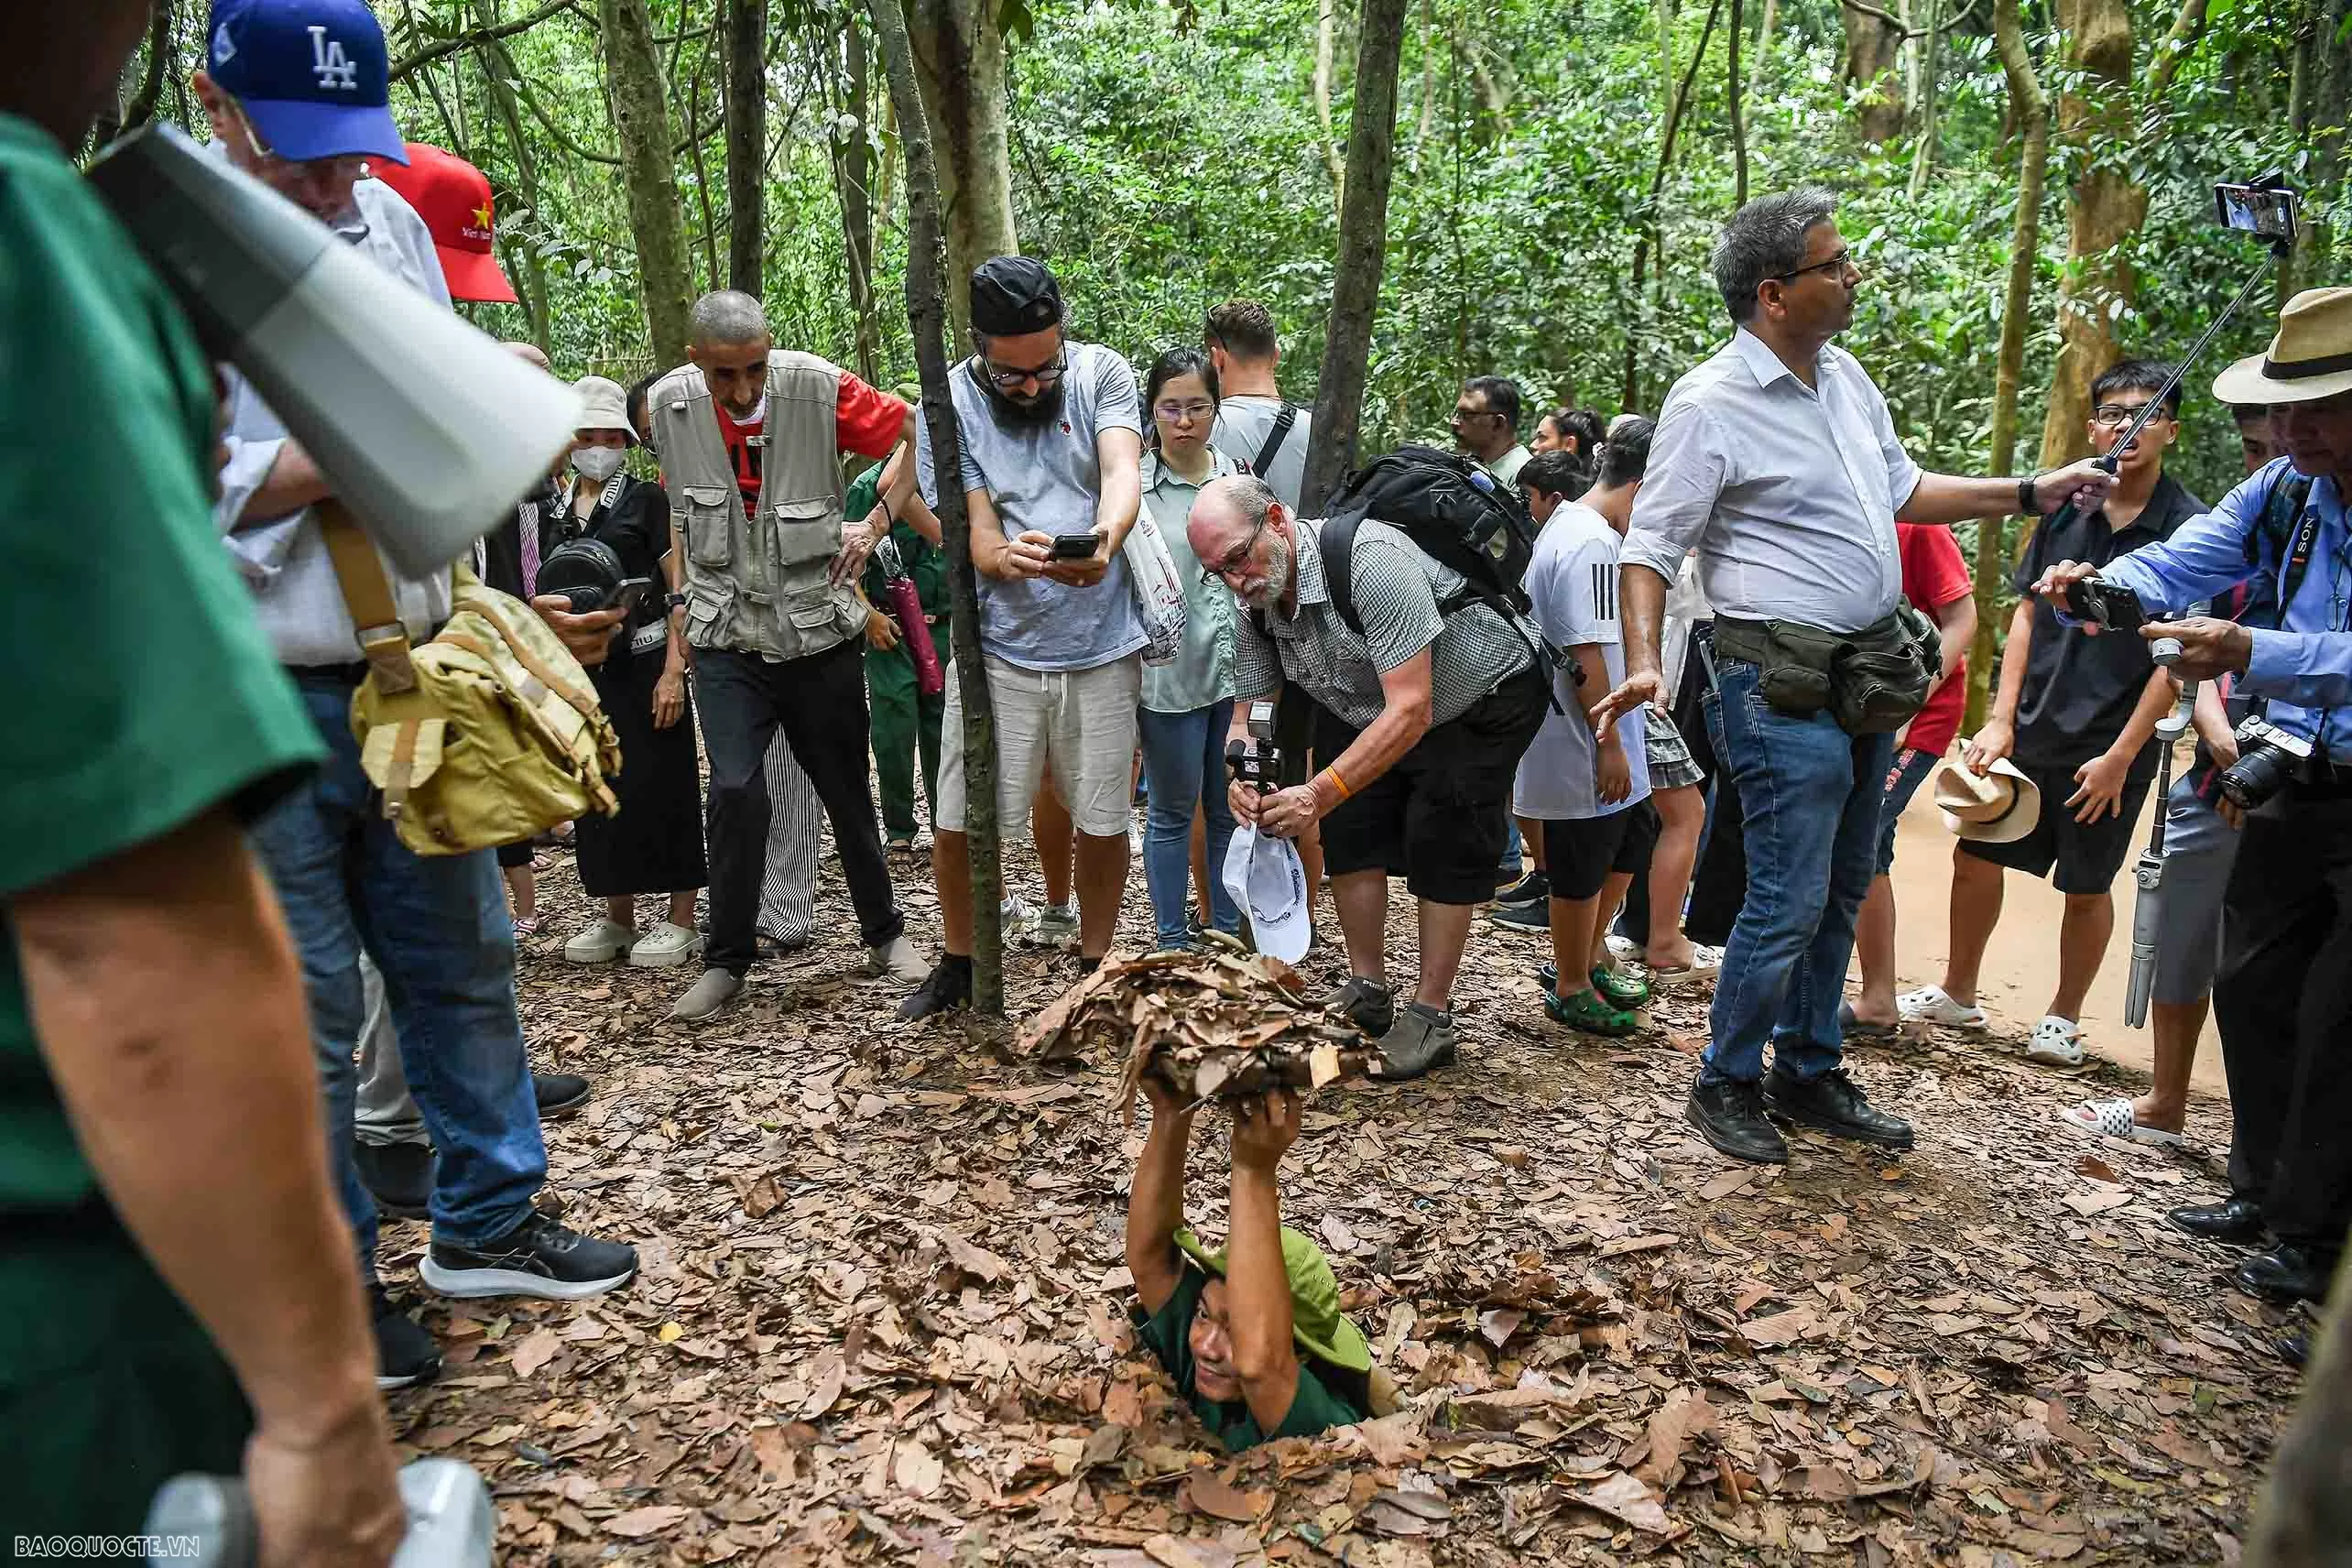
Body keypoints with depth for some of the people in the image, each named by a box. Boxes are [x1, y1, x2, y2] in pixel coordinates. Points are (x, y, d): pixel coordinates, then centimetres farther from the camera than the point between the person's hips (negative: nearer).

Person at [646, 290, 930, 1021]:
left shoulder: (819, 387, -13)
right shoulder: (669, 403, -3)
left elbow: (921, 432, -4)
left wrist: (877, 522, -8)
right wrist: (685, 596, 11)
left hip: (818, 628, -1)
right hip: (726, 636, 1)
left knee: (845, 791, 10)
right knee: (735, 791, -11)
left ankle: (885, 933, 29)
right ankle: (726, 960, 6)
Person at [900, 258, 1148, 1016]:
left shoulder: (1102, 373, -2)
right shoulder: (948, 405, -4)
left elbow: (1124, 472, -18)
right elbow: (976, 536, -10)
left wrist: (1103, 541, -41)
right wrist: (1006, 557, -34)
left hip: (1102, 648, 0)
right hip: (998, 648, 0)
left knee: (1103, 823, 9)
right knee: (957, 825, 3)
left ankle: (1094, 968, 30)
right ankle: (958, 964, 28)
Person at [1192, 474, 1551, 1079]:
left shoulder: (1370, 559, -38)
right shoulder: (1255, 605, -13)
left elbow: (1411, 711, -41)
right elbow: (1249, 711, -6)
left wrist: (1321, 792, -46)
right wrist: (1243, 773, -30)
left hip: (1487, 695, -7)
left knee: (1441, 845, -12)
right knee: (1350, 829, -2)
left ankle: (1431, 1017, 1)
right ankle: (1368, 993, 14)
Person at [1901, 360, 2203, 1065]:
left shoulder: (2187, 526, -9)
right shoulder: (2066, 508, 2)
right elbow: (2027, 614, 6)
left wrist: (2120, 756, -13)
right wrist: (2001, 719, -1)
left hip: (2110, 744, -4)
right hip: (2030, 728, 4)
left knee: (2087, 888, 9)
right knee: (1975, 855, 9)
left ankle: (2063, 1016, 28)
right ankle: (1957, 993, 28)